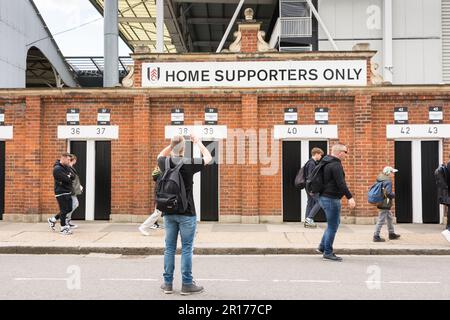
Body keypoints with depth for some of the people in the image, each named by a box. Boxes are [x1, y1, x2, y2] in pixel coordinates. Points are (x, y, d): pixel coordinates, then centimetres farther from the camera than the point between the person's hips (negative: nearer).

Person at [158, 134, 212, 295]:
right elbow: (208, 157, 5)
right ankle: (187, 284, 9)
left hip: (168, 213, 4)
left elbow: (161, 155, 25)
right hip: (186, 214, -4)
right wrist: (198, 141, 14)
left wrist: (172, 144, 17)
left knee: (169, 248, 11)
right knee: (186, 248, 3)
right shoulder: (189, 163, -12)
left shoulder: (165, 163, -2)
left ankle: (167, 283, 18)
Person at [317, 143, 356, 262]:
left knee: (334, 223, 21)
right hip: (331, 199, -10)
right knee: (333, 226, -1)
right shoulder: (335, 165, -17)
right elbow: (341, 183, -26)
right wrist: (350, 197, -29)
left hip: (324, 197, 10)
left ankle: (322, 246, 23)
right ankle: (328, 253, 6)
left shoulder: (326, 162, 14)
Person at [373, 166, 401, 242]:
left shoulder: (380, 178, 7)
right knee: (381, 220, -3)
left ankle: (391, 234, 36)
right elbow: (389, 193, -27)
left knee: (389, 218, 23)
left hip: (381, 201, 10)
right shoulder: (388, 181, -20)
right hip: (385, 204, -10)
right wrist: (393, 195, -7)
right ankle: (376, 236, 3)